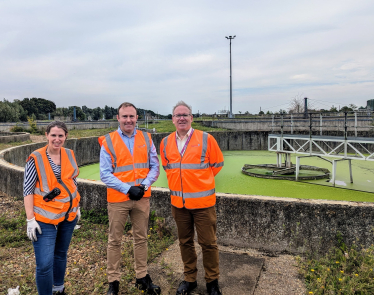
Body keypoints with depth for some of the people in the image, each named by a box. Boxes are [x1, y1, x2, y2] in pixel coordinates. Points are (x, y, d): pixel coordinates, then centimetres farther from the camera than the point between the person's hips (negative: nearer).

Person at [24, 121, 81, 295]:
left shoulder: (70, 155, 1)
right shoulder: (36, 158, -12)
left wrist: (77, 207, 15)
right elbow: (28, 190, -11)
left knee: (61, 254, 20)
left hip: (68, 215, 5)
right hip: (45, 219, -4)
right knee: (45, 264, -6)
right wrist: (30, 219, -14)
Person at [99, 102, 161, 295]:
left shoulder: (146, 139, 4)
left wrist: (144, 185, -12)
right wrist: (128, 189, -16)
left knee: (141, 238, 14)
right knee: (114, 241, 9)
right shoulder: (108, 142, -5)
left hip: (142, 198, 3)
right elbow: (105, 174, -8)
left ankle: (142, 278, 30)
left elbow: (155, 167, 4)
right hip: (118, 199, -2)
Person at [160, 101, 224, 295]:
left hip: (202, 200, -3)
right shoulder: (166, 143, 3)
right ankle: (190, 279, 34)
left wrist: (201, 180, 6)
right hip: (178, 201, 4)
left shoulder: (206, 139, -8)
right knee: (185, 242, 16)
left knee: (208, 243, 6)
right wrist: (178, 183, 10)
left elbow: (217, 164, 2)